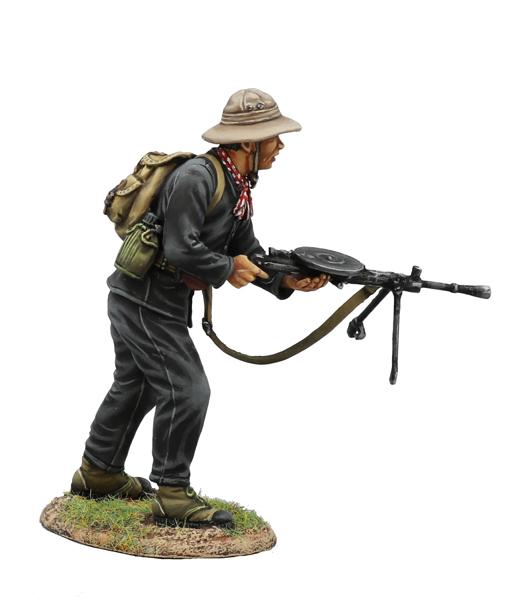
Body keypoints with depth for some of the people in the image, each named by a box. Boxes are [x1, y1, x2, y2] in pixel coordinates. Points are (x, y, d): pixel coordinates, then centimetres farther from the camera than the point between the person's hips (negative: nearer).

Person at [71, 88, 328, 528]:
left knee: (135, 385, 20)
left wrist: (286, 281, -6)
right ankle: (173, 496, 1)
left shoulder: (239, 190, 8)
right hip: (144, 299, -10)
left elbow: (249, 255, 10)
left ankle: (98, 473, 35)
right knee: (186, 391, -8)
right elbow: (180, 249, -28)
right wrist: (228, 268, -14)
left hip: (138, 300, 10)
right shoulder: (196, 177, -22)